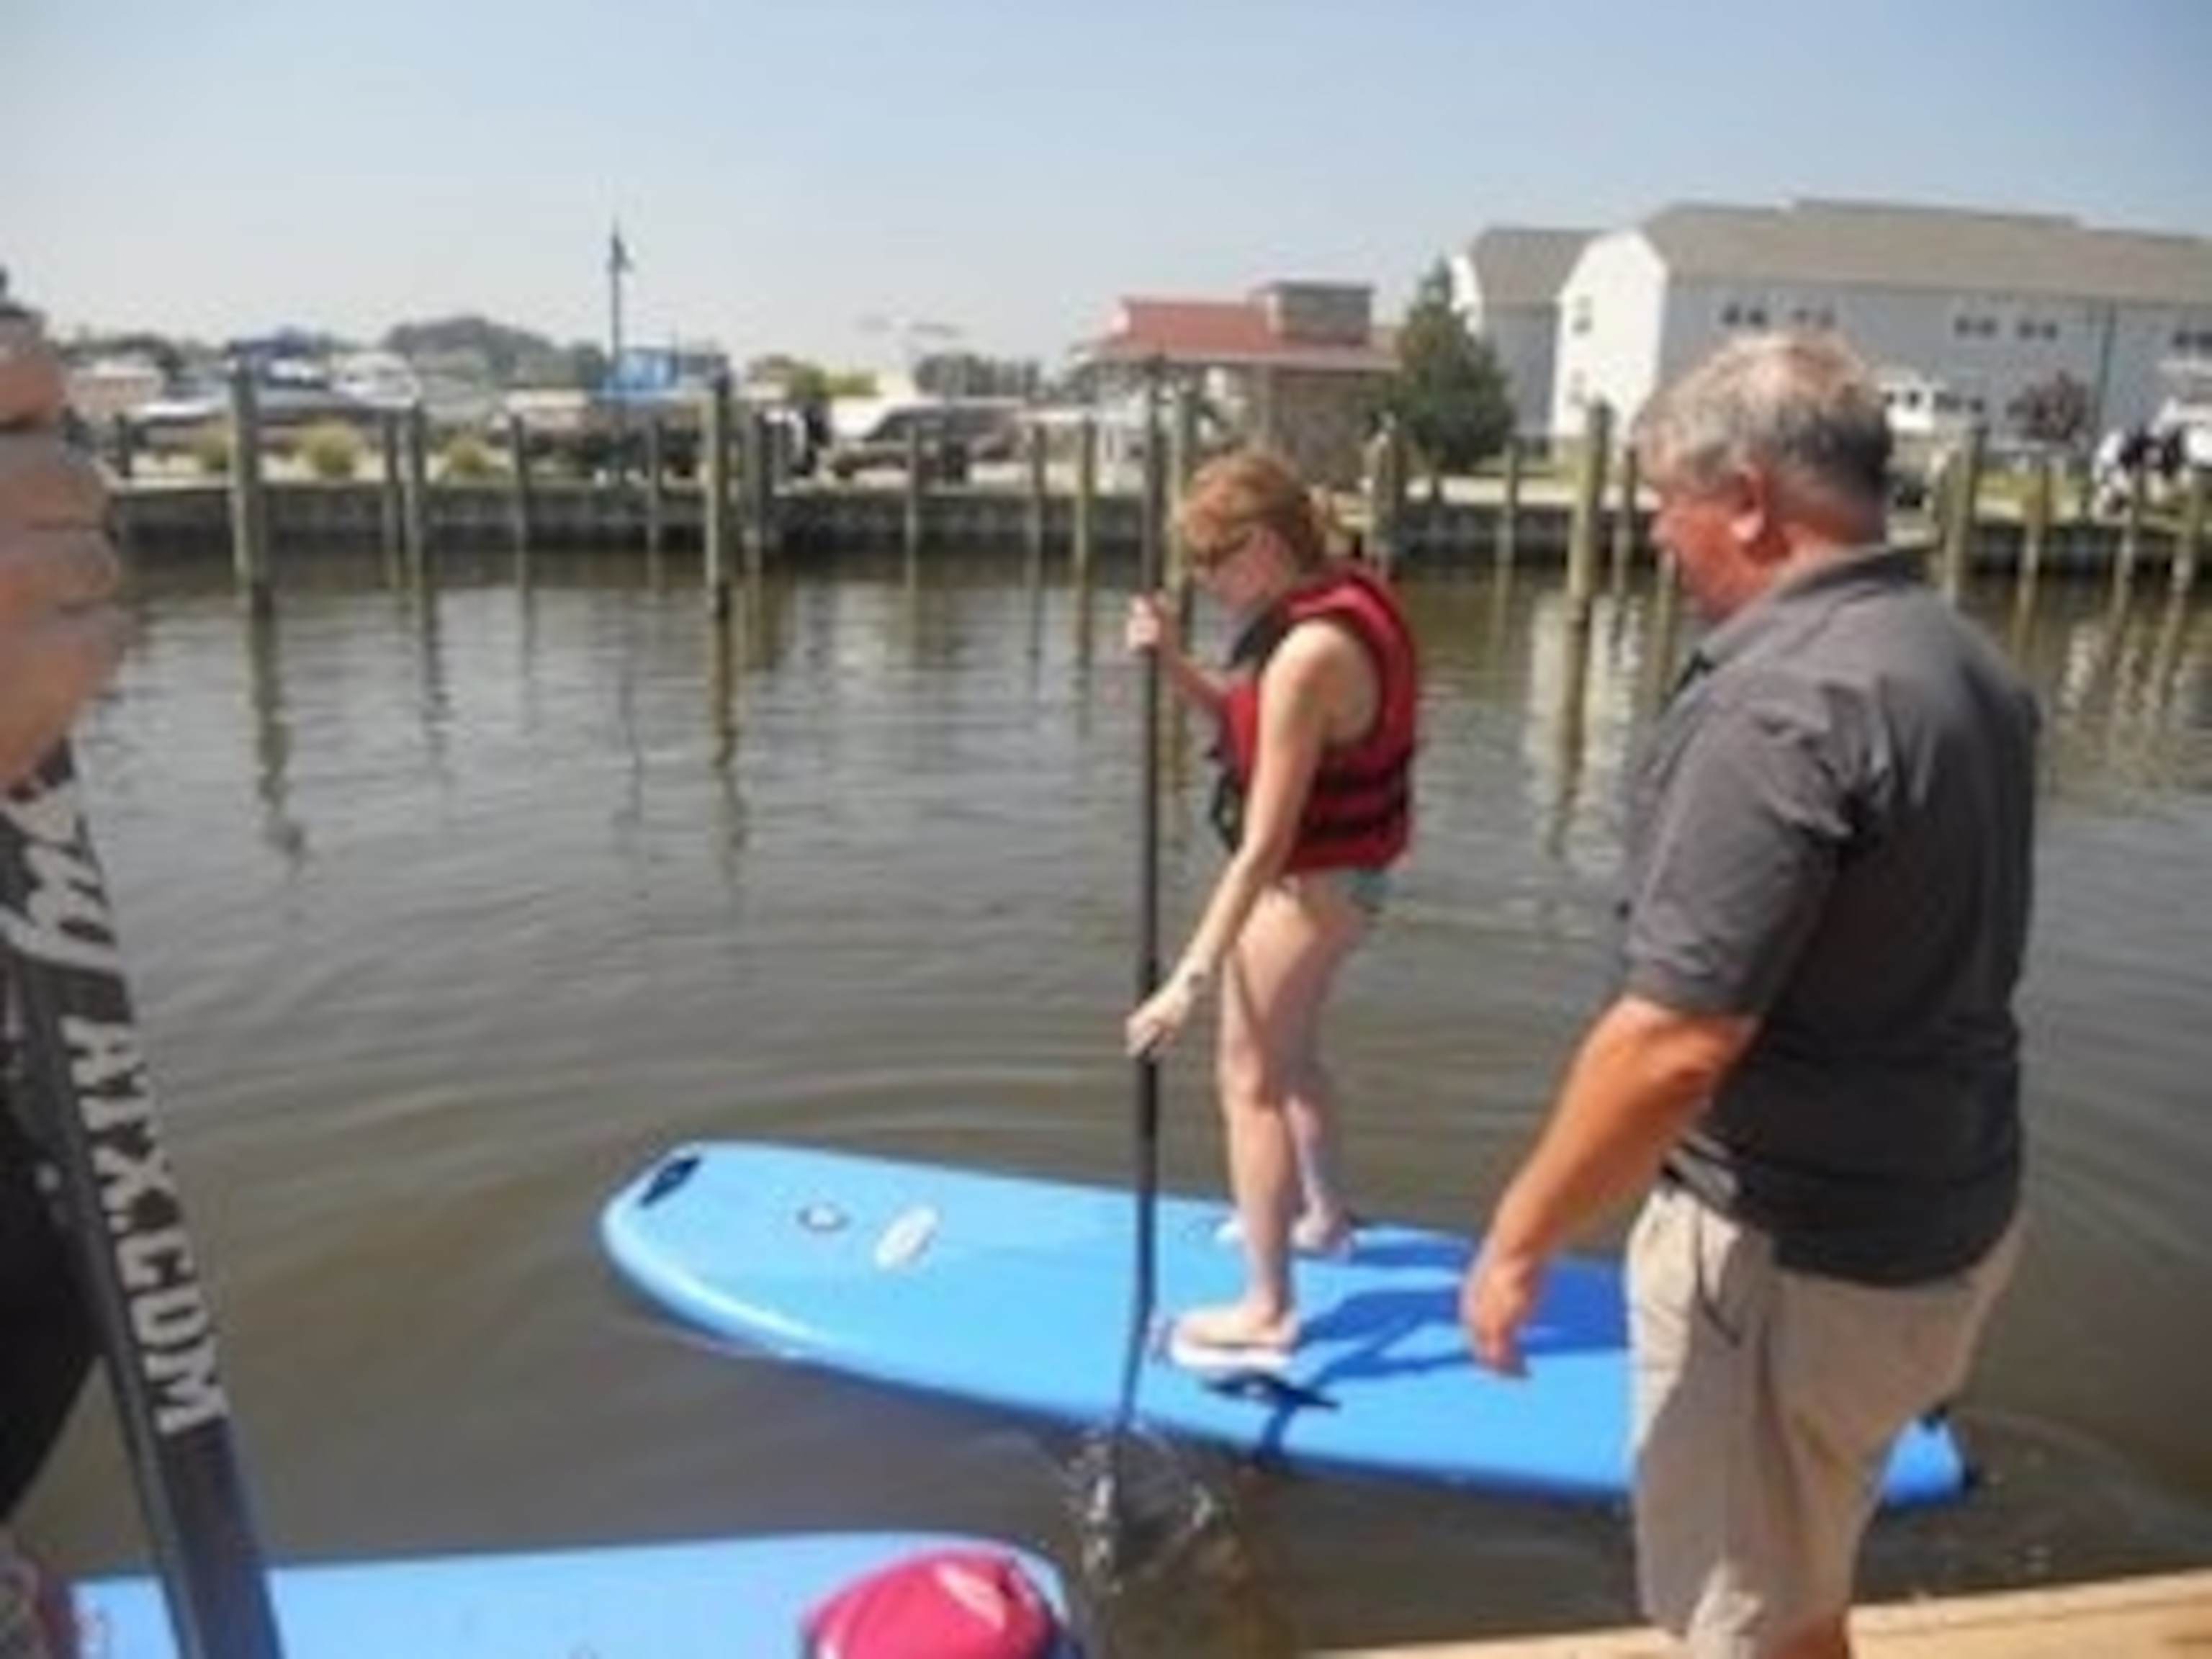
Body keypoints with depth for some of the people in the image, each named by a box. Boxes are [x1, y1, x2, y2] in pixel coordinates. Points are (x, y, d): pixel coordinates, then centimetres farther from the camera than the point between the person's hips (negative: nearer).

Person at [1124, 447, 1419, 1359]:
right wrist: (1173, 659, -6)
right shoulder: (1341, 598, -1)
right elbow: (1242, 717, 11)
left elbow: (1264, 843, -31)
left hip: (1308, 883, -10)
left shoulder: (1309, 655, -30)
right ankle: (1321, 1213, 49)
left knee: (1248, 1081, 2)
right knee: (1290, 1053, 28)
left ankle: (1266, 1309, 13)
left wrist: (1192, 976, -29)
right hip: (1331, 873, 10)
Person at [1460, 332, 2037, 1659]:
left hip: (1794, 1252, -9)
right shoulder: (1969, 662, 5)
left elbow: (1673, 1046, -28)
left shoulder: (1777, 707, -26)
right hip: (1949, 1212, 9)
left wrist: (1519, 1241, -17)